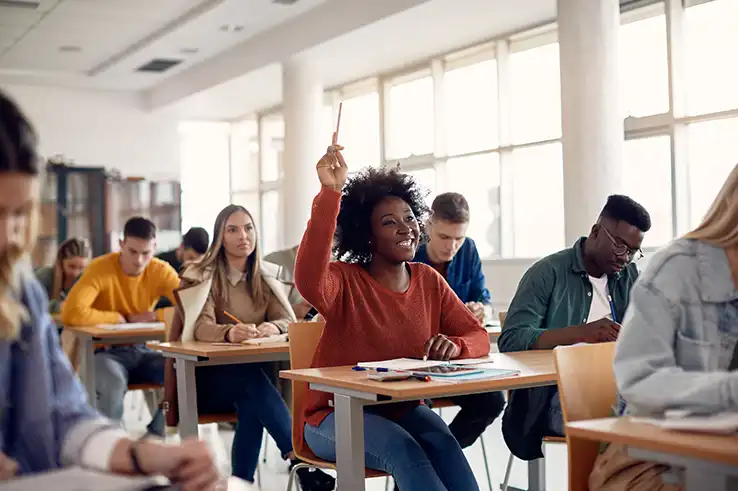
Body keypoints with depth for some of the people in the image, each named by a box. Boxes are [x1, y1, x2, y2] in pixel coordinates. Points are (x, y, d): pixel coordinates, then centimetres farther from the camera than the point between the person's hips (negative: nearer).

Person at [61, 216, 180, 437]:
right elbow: (71, 314, -29)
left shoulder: (161, 271, -4)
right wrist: (120, 317, -19)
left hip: (141, 351, 4)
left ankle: (154, 437, -2)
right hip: (105, 352, -4)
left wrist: (152, 316, -19)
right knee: (114, 384, -38)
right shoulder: (100, 269, -16)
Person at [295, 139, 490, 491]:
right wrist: (330, 194, -40)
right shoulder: (345, 281, -11)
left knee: (441, 439, -28)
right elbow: (308, 282, -35)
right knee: (402, 446, -32)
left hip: (402, 411, 4)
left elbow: (477, 336, 5)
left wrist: (456, 346, -20)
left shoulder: (429, 281, 4)